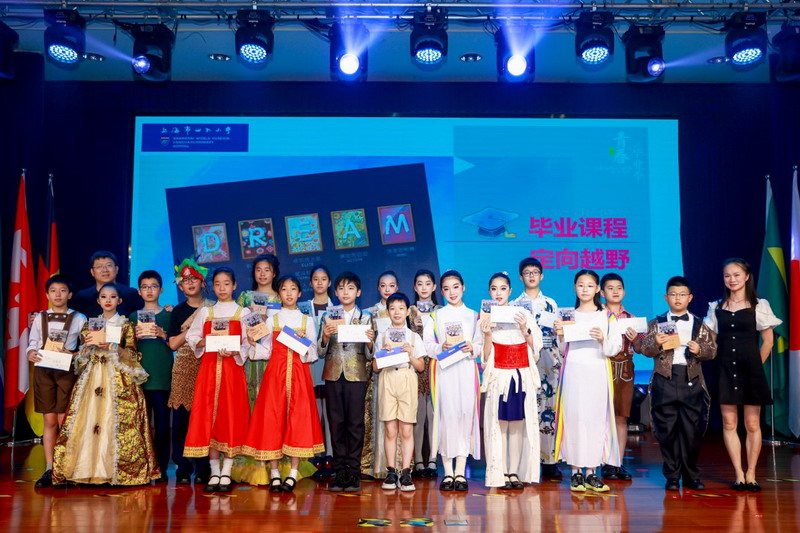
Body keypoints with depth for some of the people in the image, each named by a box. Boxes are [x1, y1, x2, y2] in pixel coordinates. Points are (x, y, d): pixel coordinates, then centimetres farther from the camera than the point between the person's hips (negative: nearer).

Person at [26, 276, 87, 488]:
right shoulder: (40, 318, 11)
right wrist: (31, 353, -14)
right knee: (49, 421, 2)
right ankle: (49, 470, 7)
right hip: (43, 370, 2)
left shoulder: (79, 319, 4)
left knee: (64, 421, -3)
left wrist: (75, 355, -16)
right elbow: (32, 342, 7)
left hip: (67, 370, -2)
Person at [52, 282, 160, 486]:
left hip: (119, 379, -3)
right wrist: (94, 342, -8)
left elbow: (132, 355, -2)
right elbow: (82, 354, 11)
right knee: (88, 421, -7)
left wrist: (108, 345, -13)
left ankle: (117, 470, -5)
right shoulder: (90, 324, 15)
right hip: (92, 377, 3)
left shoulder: (126, 325, 6)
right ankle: (91, 469, -2)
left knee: (117, 424, -10)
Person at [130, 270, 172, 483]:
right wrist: (136, 336, -6)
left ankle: (162, 468, 4)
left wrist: (163, 335, -11)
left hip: (162, 375, -1)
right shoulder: (134, 317, 13)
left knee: (162, 422, -2)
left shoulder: (168, 315, 8)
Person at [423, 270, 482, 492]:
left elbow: (481, 344, 8)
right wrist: (441, 348, -15)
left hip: (466, 370, 1)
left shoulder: (473, 315, 15)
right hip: (443, 371, -1)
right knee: (445, 415, -5)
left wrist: (472, 348, -12)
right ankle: (448, 472, 3)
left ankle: (461, 472, 2)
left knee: (465, 415, -4)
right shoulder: (436, 316, 13)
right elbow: (426, 344, 3)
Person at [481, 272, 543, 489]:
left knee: (518, 424, 2)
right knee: (498, 425, -2)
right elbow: (485, 357, 0)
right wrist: (487, 334, -16)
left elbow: (535, 348, 5)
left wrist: (525, 329, -10)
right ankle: (500, 474, 4)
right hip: (498, 377, -1)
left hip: (522, 376, 1)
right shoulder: (486, 318, 4)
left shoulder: (523, 314, 6)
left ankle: (515, 472, 9)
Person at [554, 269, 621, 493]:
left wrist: (603, 340, -17)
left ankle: (592, 472, 8)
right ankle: (576, 472, 7)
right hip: (573, 372, 0)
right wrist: (560, 336, -6)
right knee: (573, 418, -2)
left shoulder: (607, 316, 8)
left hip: (597, 374, 0)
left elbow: (616, 347, 2)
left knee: (596, 418, -2)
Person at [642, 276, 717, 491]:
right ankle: (672, 476, 14)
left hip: (692, 380, 1)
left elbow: (712, 350, 6)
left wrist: (700, 350, -14)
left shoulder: (700, 325, 11)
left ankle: (691, 476, 17)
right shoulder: (656, 323, 8)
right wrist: (656, 344, -19)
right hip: (664, 381, -1)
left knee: (692, 430, 3)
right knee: (667, 430, 3)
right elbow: (645, 349, 1)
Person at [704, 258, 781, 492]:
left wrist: (755, 365, 2)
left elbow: (768, 341, 3)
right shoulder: (716, 307, 8)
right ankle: (739, 474, 9)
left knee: (752, 424, 2)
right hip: (725, 369, 2)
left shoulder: (759, 305, 1)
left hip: (750, 369, -2)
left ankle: (750, 474, 12)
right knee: (729, 423, 1)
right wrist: (719, 359, 1)